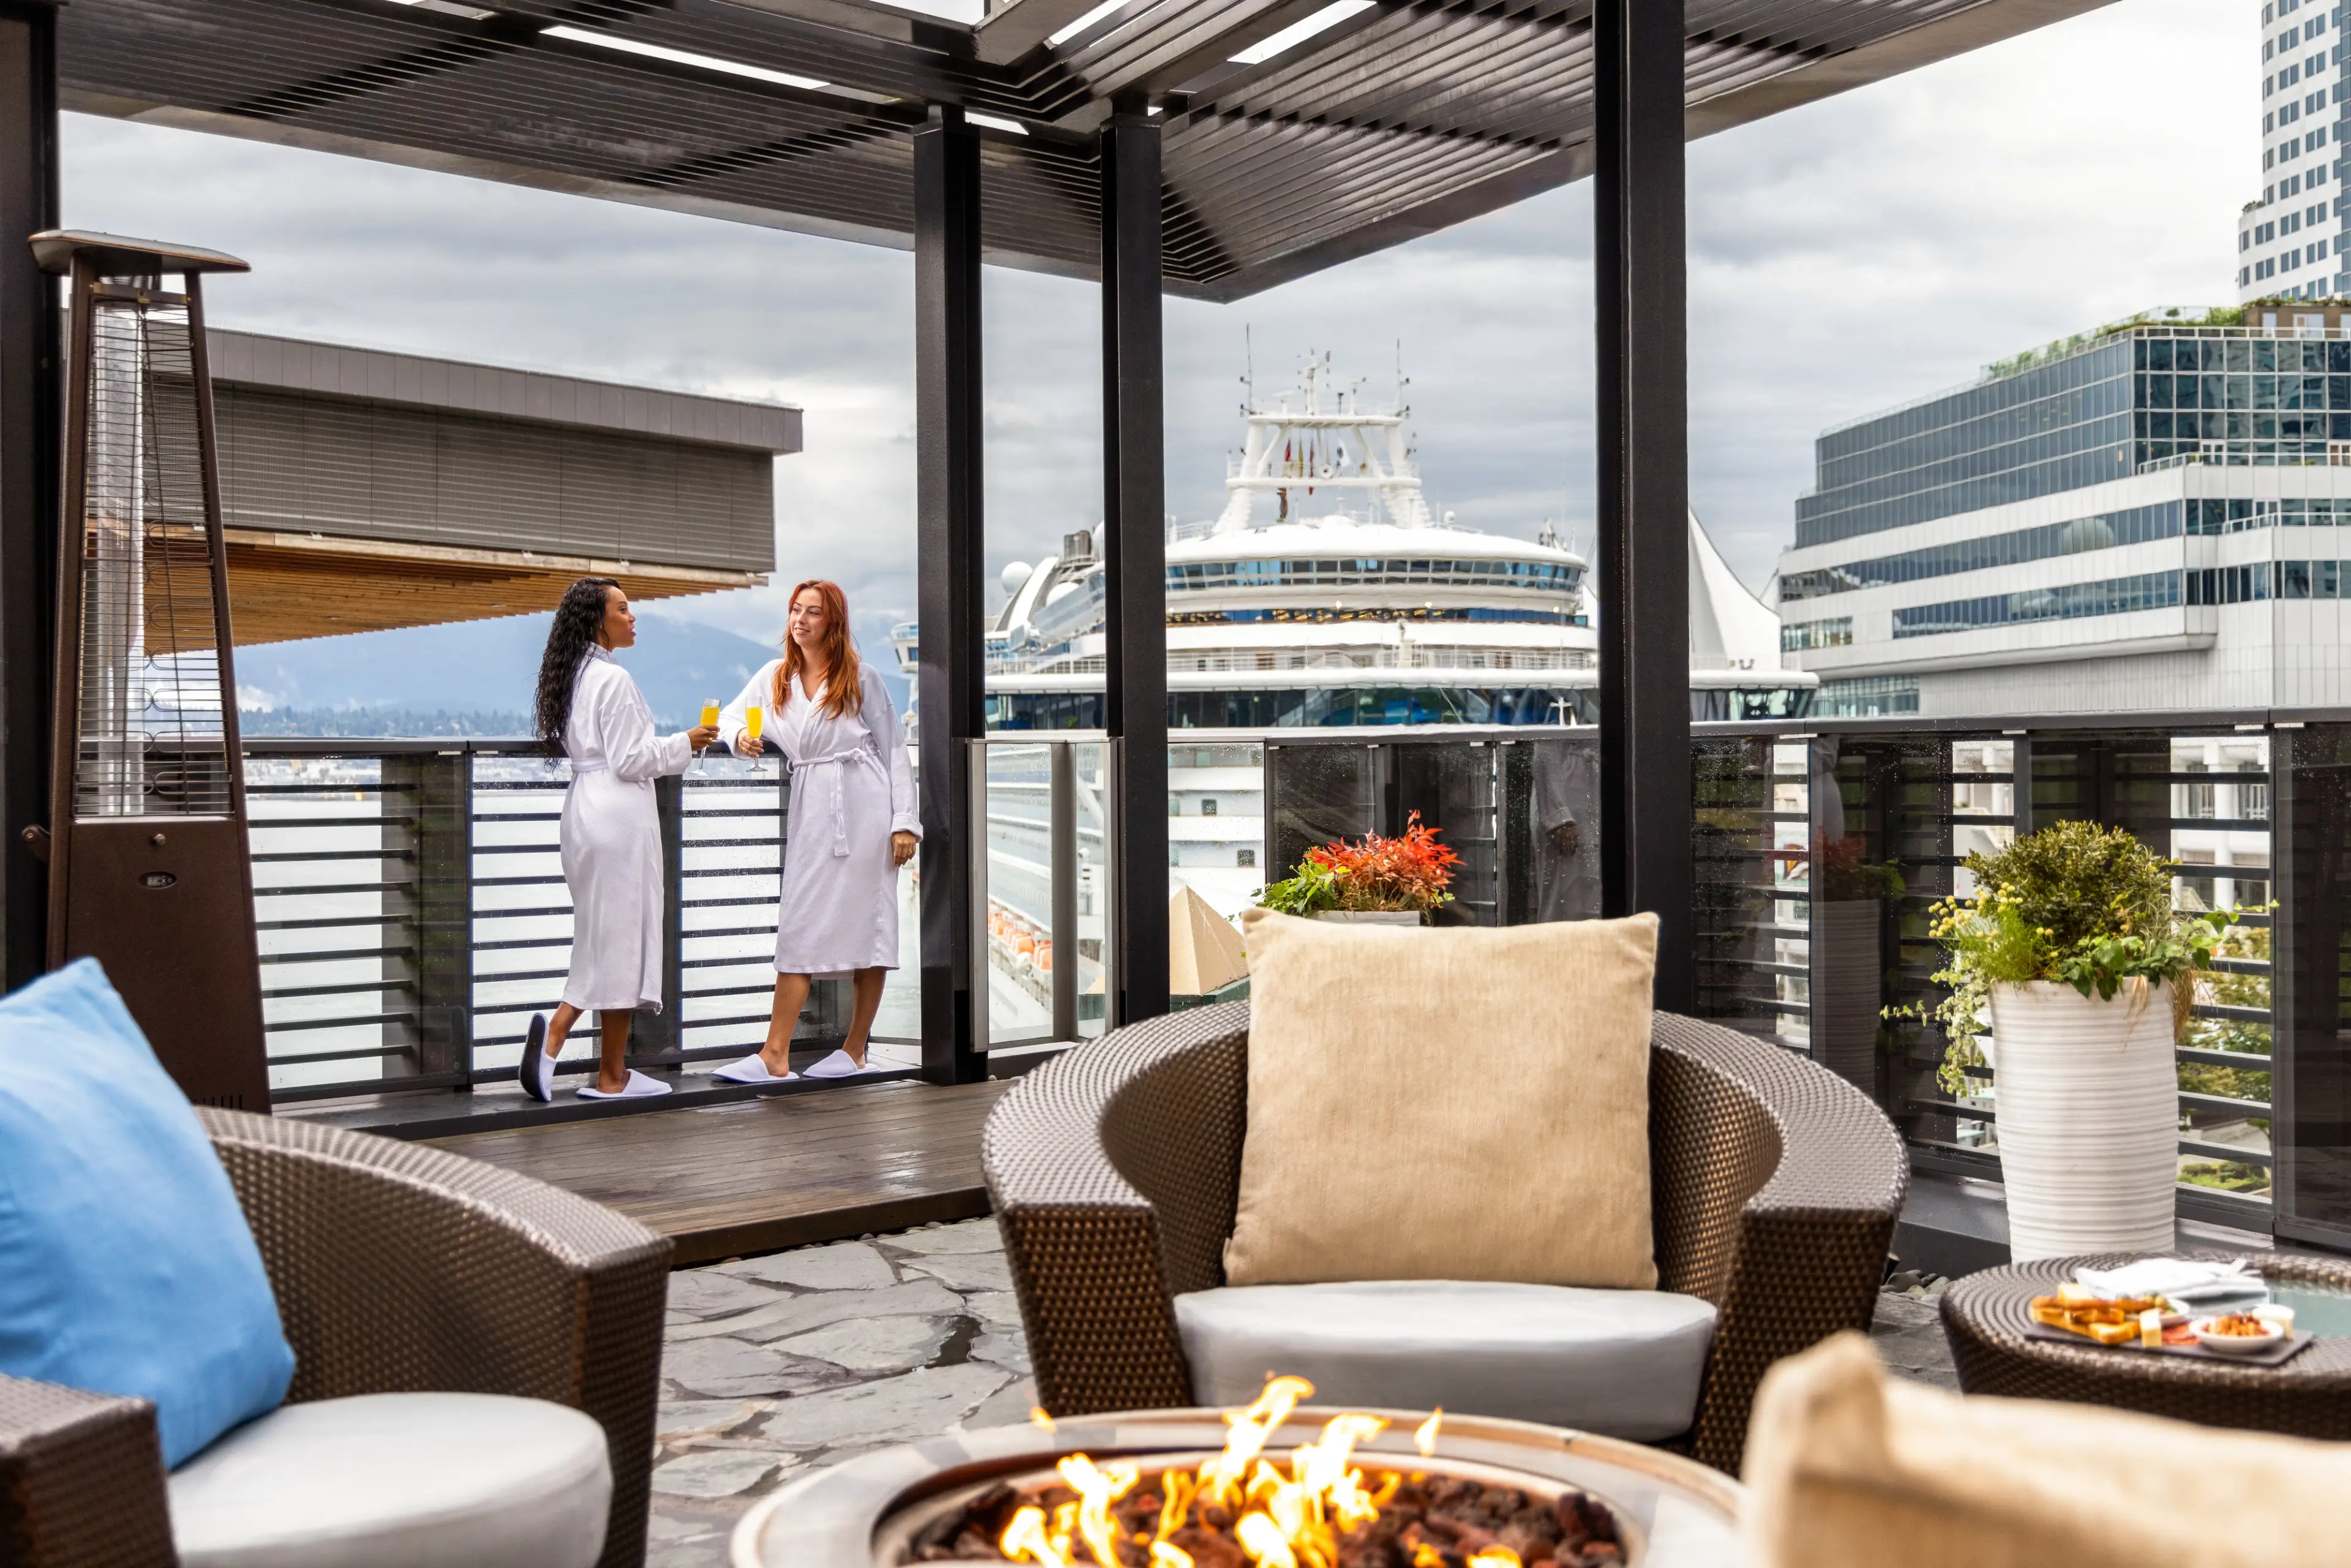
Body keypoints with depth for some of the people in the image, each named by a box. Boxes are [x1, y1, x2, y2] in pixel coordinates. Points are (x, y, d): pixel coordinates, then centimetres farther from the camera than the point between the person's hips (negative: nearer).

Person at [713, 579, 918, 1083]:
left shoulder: (860, 677, 3)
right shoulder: (775, 676, 10)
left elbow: (893, 751, 2)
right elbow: (730, 716, 20)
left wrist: (904, 821, -5)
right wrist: (738, 737, -5)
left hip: (865, 806, -3)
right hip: (811, 810, 3)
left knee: (868, 925, -1)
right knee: (799, 927, -1)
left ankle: (855, 1050, 6)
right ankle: (775, 1056, -1)